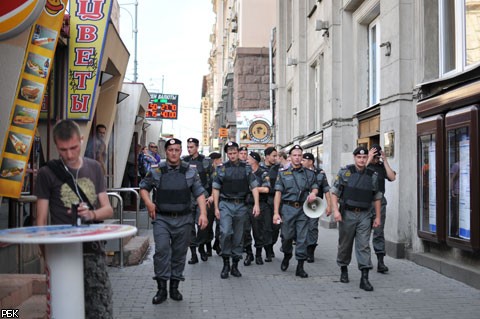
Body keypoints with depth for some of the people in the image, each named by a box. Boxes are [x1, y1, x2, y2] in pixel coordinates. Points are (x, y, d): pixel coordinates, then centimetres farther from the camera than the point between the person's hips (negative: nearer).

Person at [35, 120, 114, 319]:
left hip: (93, 252, 2)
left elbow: (108, 210, 9)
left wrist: (92, 215, -12)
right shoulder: (47, 173, 0)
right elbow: (41, 220, 1)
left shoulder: (94, 168, 9)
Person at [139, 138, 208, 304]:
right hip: (162, 219, -1)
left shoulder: (190, 172, 3)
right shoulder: (156, 171, 2)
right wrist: (148, 203, -3)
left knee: (179, 253, 7)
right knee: (162, 250, -14)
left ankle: (174, 287, 21)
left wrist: (203, 213, -10)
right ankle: (161, 289, -5)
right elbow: (143, 187, 13)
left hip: (183, 219, 1)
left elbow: (199, 193, 2)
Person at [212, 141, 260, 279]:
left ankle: (235, 266, 18)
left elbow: (254, 186, 2)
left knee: (238, 236, 6)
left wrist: (256, 204, -9)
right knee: (225, 232, -19)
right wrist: (216, 208, -1)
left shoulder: (246, 168, 5)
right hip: (225, 204, -2)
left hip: (241, 205, 2)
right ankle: (226, 263, -4)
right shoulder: (221, 169, 3)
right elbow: (216, 189, 5)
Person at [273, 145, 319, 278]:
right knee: (287, 236, 4)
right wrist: (276, 212, -7)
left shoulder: (309, 174, 10)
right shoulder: (283, 173, 5)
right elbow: (278, 193, 0)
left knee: (302, 238, 0)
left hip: (303, 209, 1)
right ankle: (286, 256, 34)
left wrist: (313, 193, -9)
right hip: (288, 208, -1)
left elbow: (315, 187, 18)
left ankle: (300, 267, 7)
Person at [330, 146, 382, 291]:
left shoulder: (373, 175, 6)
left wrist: (378, 217, 8)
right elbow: (334, 192, -3)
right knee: (345, 244, 11)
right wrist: (335, 210, -13)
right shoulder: (344, 172, -2)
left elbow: (377, 198, 12)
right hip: (347, 214, -1)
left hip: (364, 215, 1)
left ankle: (365, 278, -6)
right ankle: (344, 270, 31)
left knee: (364, 245, -5)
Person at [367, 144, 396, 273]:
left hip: (379, 201, 1)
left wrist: (385, 161, -4)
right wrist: (369, 160, -13)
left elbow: (392, 177, -3)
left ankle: (380, 262, -5)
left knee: (379, 231, -3)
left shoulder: (382, 166, 10)